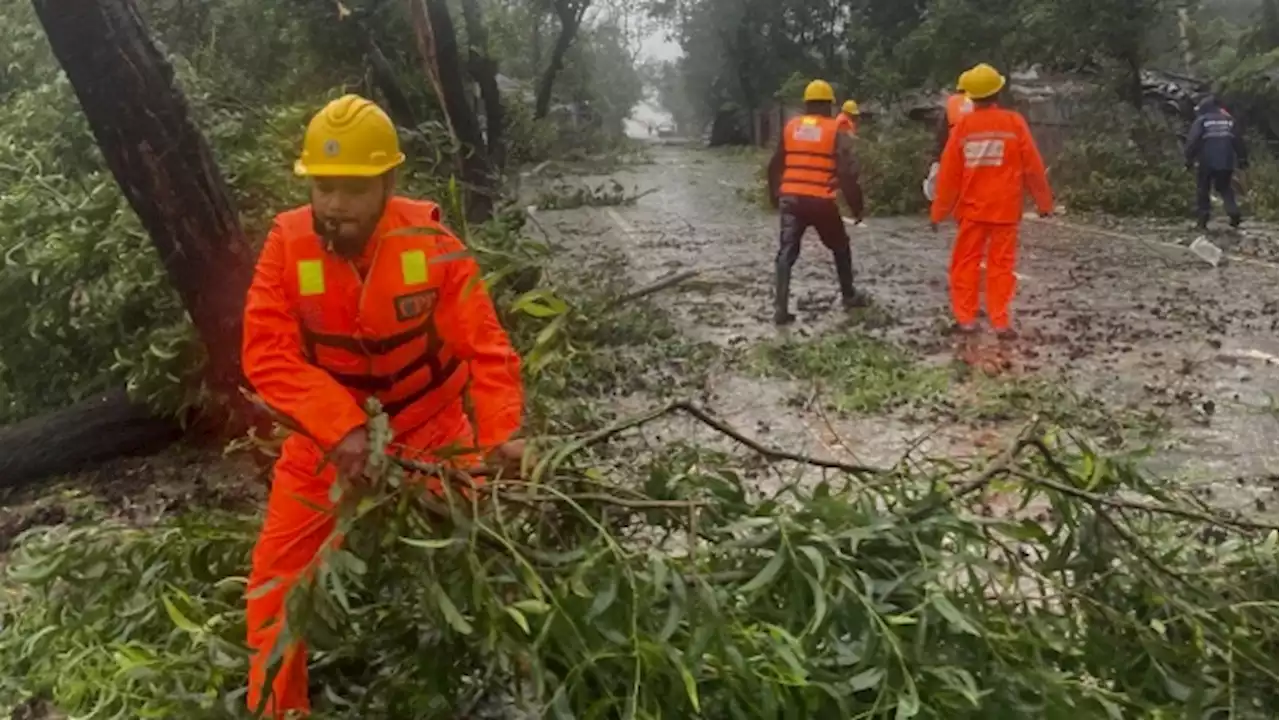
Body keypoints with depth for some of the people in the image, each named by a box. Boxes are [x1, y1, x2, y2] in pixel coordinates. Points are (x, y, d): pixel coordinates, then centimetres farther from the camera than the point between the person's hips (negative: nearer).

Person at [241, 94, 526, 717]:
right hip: (326, 435, 1)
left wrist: (499, 431, -36)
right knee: (278, 573, 2)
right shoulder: (287, 244, -19)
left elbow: (484, 345, -21)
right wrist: (340, 426, -38)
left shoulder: (430, 241, -21)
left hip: (430, 427, 0)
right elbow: (267, 354, -24)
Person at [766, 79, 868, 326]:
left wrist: (774, 195, 31)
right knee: (840, 247, 20)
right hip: (821, 201, -2)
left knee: (787, 252, 2)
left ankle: (781, 308, -8)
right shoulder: (836, 130, -1)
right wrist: (856, 206, 1)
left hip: (791, 198, 2)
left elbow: (775, 166, 17)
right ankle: (849, 296, 31)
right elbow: (847, 173, -8)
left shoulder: (790, 127, 10)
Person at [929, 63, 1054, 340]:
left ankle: (965, 318, 9)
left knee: (966, 262, 10)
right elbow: (1033, 166, -2)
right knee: (1001, 264, 4)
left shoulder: (963, 125, -3)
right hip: (1004, 208, -1)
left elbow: (949, 172, -1)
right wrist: (1044, 202, 9)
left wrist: (939, 211, 8)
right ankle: (1000, 322, 2)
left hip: (971, 207, 1)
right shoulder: (1014, 122, -6)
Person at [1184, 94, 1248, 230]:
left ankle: (1202, 220, 2)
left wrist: (1190, 159, -5)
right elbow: (1239, 141, 13)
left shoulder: (1201, 121, 0)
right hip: (1226, 162, 4)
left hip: (1207, 163, -4)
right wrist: (1243, 159, 18)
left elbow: (1192, 141, -9)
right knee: (1225, 188, 18)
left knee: (1203, 190, 8)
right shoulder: (1229, 120, 13)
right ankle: (1234, 212, -3)